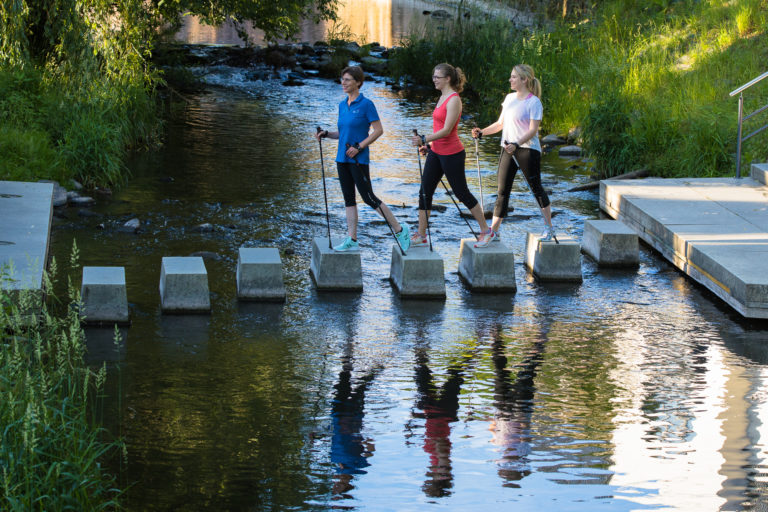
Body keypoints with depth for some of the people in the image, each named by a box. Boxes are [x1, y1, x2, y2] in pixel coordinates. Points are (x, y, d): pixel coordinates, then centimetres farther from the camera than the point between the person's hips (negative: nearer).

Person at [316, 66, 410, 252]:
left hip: (358, 159, -8)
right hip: (342, 158, 8)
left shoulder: (366, 104, -10)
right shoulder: (342, 105, 11)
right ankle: (352, 240, 11)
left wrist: (359, 147, -17)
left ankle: (400, 230, 5)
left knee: (369, 198, -6)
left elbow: (378, 130, -12)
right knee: (349, 198, 8)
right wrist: (327, 134, 3)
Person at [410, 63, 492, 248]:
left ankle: (486, 231, 14)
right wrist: (428, 144, 18)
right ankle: (420, 236, 9)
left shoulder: (454, 100, -17)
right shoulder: (443, 97, 11)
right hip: (436, 152, 9)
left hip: (451, 154, -9)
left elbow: (446, 130, -23)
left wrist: (424, 139, -27)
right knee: (424, 192, 5)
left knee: (462, 193, 1)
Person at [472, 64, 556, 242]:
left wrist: (516, 144, -29)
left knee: (536, 188, 3)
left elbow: (533, 130, -16)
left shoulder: (533, 102, -9)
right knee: (502, 191, 4)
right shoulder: (509, 98, 12)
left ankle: (549, 228, 16)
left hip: (528, 149, -6)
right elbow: (500, 124, 18)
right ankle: (493, 231, 5)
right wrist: (481, 132, 4)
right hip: (508, 149, 6)